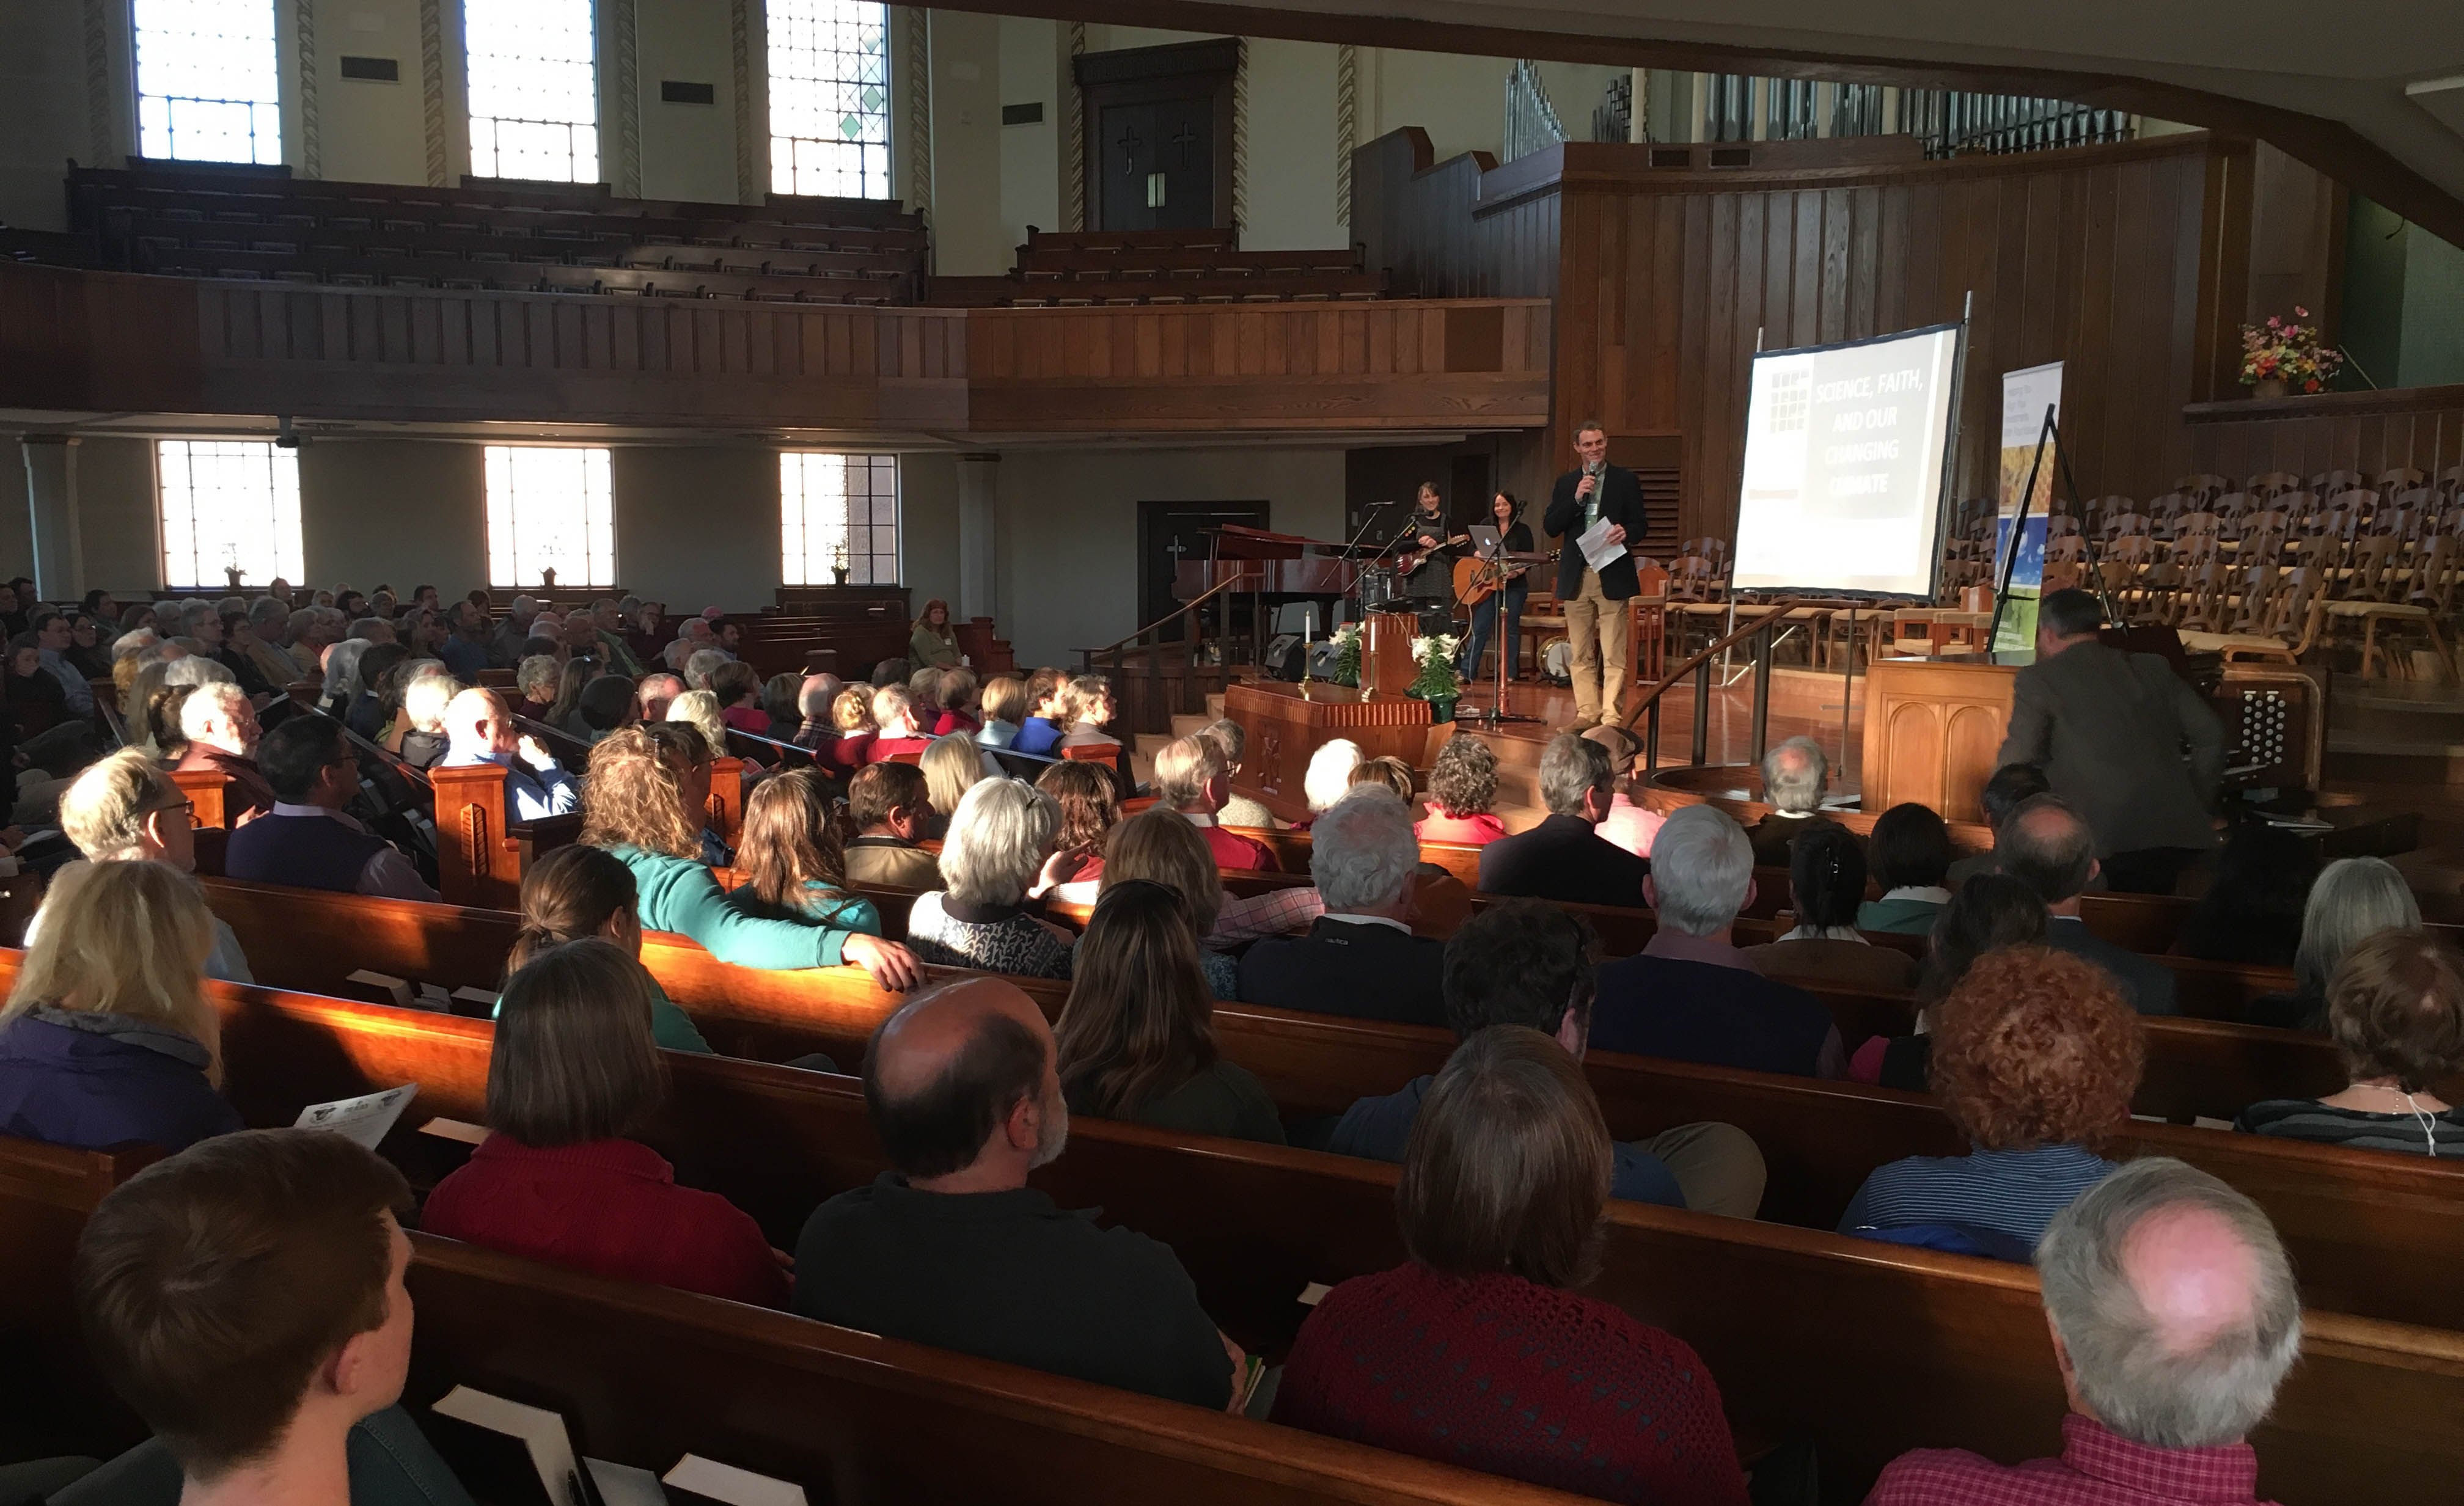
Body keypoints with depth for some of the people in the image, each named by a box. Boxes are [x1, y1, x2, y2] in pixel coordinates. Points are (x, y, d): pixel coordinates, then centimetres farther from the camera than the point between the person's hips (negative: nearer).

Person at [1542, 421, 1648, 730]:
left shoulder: (1626, 480, 5)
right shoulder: (1566, 483, 12)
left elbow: (1641, 525, 3)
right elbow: (1550, 527, 3)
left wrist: (1626, 533, -19)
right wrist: (1576, 499, -9)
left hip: (1613, 577, -3)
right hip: (1576, 577, 3)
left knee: (1614, 655, -6)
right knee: (1581, 655, 7)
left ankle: (1612, 716, -4)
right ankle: (1587, 713, 14)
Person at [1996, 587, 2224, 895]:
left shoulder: (2038, 679, 5)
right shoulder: (2153, 668, 20)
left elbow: (2015, 765, 0)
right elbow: (2211, 735, 14)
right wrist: (2191, 804, 22)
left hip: (2103, 838, -5)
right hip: (2175, 834, 5)